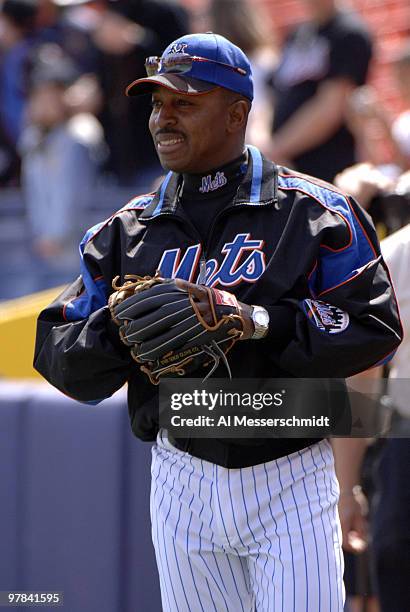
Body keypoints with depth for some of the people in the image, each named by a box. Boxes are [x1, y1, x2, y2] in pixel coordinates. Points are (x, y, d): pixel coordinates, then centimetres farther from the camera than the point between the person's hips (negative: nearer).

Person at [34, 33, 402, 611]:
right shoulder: (128, 231, 9)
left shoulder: (314, 212, -3)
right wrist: (119, 327, -15)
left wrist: (258, 321, -20)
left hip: (290, 483, -3)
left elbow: (376, 328, -10)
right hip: (183, 484, 4)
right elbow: (59, 357, 6)